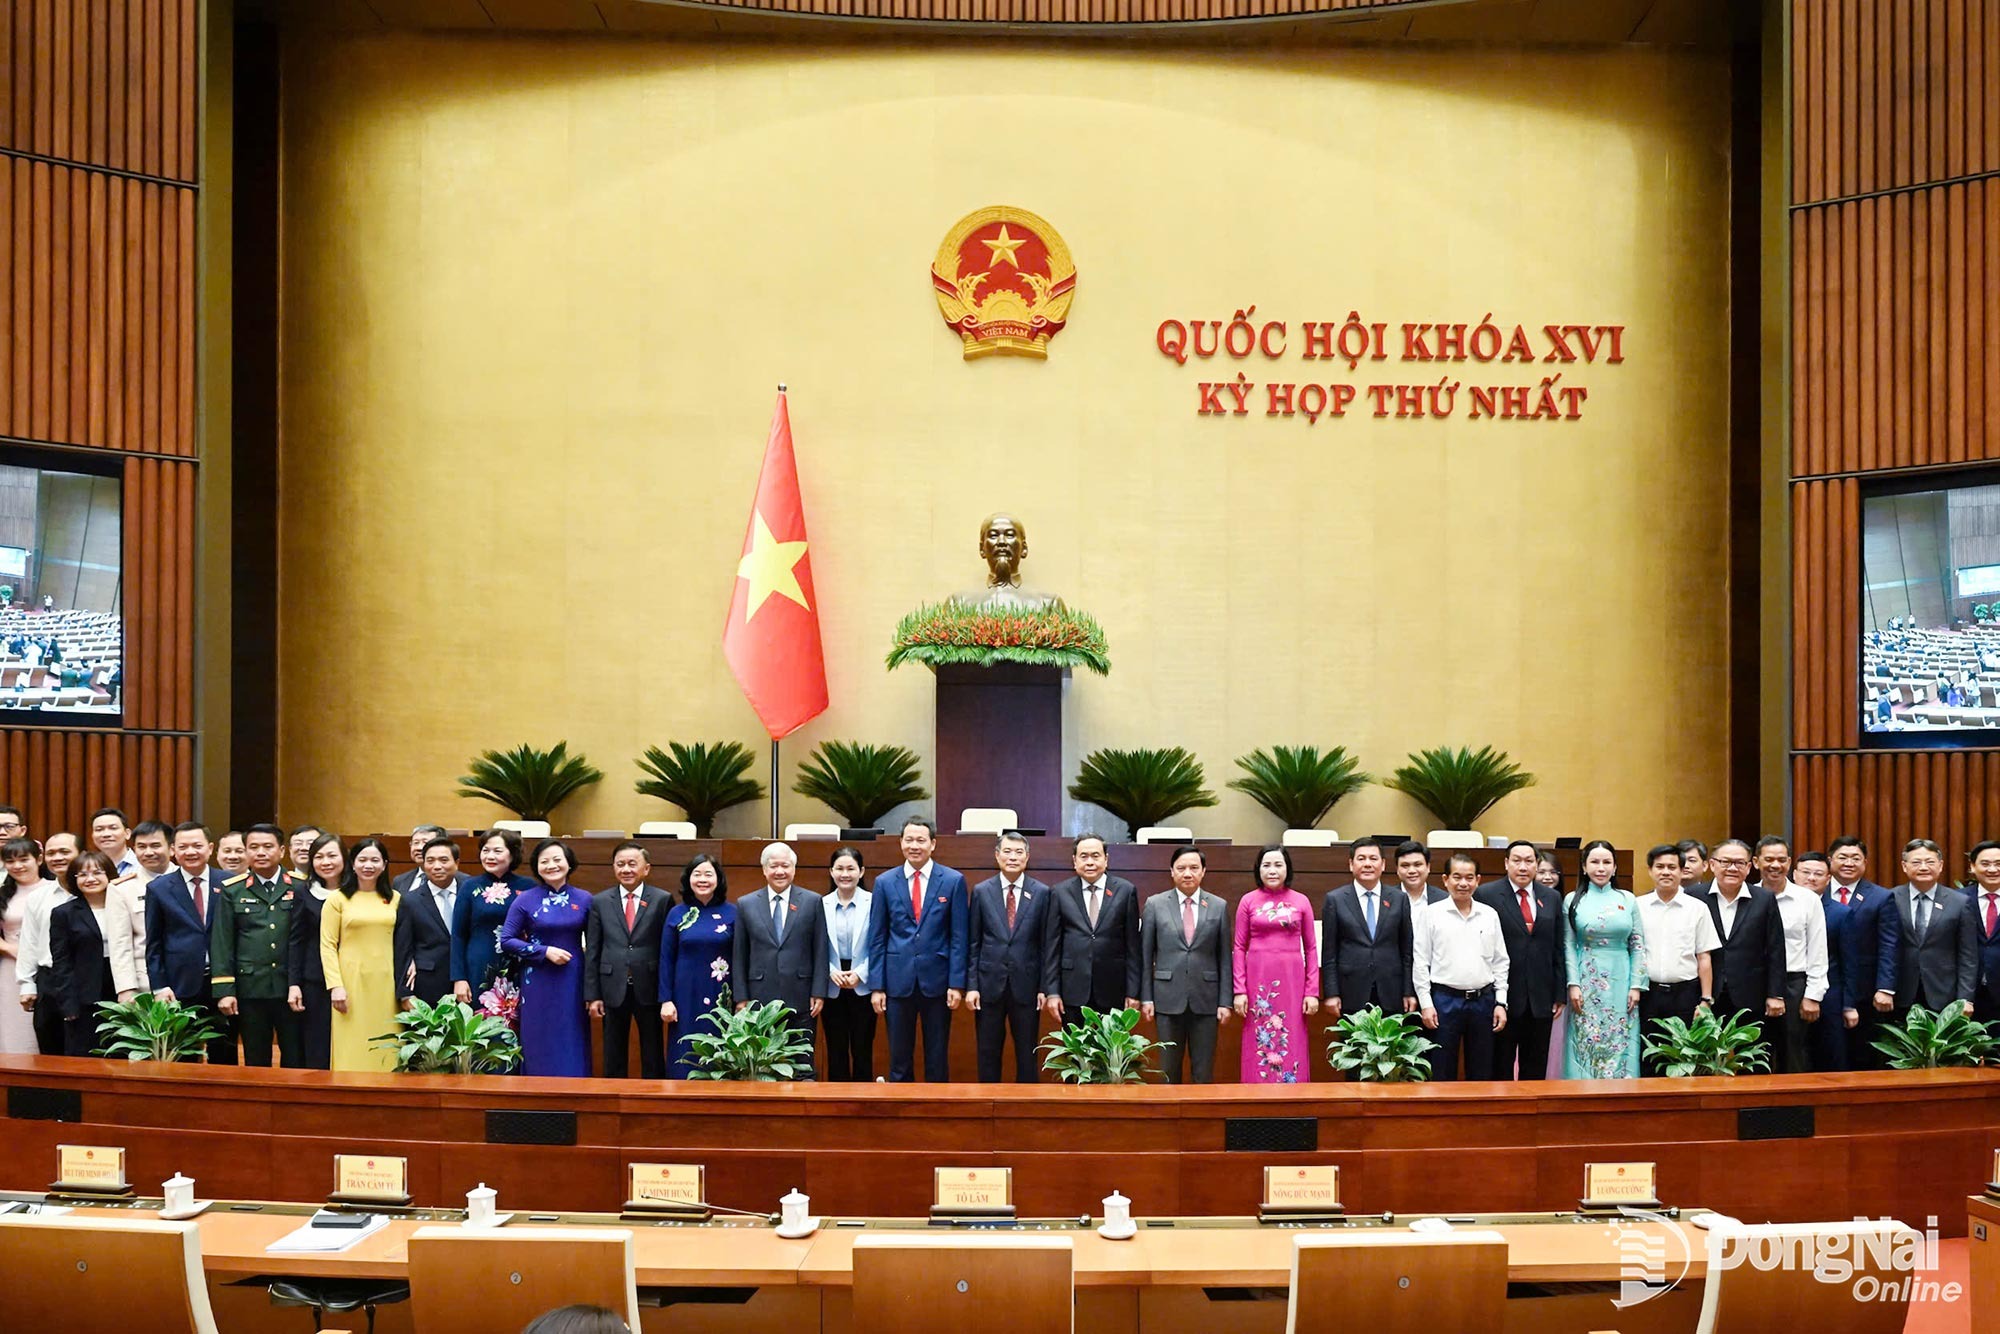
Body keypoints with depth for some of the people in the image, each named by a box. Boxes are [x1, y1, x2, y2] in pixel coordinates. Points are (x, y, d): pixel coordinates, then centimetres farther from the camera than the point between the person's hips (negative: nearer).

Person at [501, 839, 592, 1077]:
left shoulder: (584, 899, 3)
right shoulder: (525, 900, -1)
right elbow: (506, 940, -3)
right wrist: (545, 952, -12)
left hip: (573, 984, 1)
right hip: (538, 984, -1)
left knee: (572, 1050, 4)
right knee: (540, 1049, 3)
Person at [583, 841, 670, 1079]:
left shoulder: (662, 900, -1)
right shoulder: (599, 902, 5)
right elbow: (592, 952, 4)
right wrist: (592, 995, -1)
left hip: (648, 989, -2)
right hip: (613, 990, 2)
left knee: (653, 1058, 7)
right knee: (614, 1059, 9)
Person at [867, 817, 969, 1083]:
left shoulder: (953, 881, 1)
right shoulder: (885, 882, 5)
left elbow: (960, 937, 0)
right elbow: (877, 938, 5)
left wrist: (957, 984, -6)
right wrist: (877, 986, 0)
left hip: (937, 981, -1)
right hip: (898, 982, 1)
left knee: (937, 1059, 6)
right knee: (899, 1059, 6)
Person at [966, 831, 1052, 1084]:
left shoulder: (1042, 893, 2)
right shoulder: (981, 891, 4)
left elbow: (1046, 943, 2)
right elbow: (973, 943, 4)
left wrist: (1044, 987, -2)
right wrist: (971, 985, -2)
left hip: (1026, 985, 0)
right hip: (989, 985, 1)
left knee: (1027, 1055, 5)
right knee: (988, 1054, 6)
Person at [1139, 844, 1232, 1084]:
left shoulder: (1219, 907, 5)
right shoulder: (1155, 905, 3)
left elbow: (1225, 958, 5)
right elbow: (1145, 955, 4)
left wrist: (1225, 1001, 0)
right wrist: (1145, 997, -1)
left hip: (1206, 1000, 0)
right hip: (1168, 999, 0)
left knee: (1204, 1072, 4)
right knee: (1169, 1070, 5)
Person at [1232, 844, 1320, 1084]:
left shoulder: (1301, 901, 5)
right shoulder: (1248, 901, 4)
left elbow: (1311, 949, 6)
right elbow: (1239, 947, 4)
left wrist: (1312, 992, 0)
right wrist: (1239, 991, -3)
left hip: (1291, 981, 0)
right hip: (1258, 981, 0)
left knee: (1291, 1048, 1)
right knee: (1259, 1049, 2)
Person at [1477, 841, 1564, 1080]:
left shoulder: (1552, 898, 10)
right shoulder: (1486, 895, -4)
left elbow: (1558, 950, 11)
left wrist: (1560, 995, 7)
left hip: (1541, 1000, 4)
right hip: (1503, 998, -4)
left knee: (1536, 1069, 9)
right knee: (1501, 1069, 5)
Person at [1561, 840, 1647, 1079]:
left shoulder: (1627, 900, 8)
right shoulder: (1573, 901, 5)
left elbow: (1638, 945, 6)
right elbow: (1569, 946, 2)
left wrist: (1636, 985, -2)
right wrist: (1573, 984, -7)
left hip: (1620, 984, 1)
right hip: (1587, 984, -1)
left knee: (1621, 1046, 1)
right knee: (1586, 1043, -2)